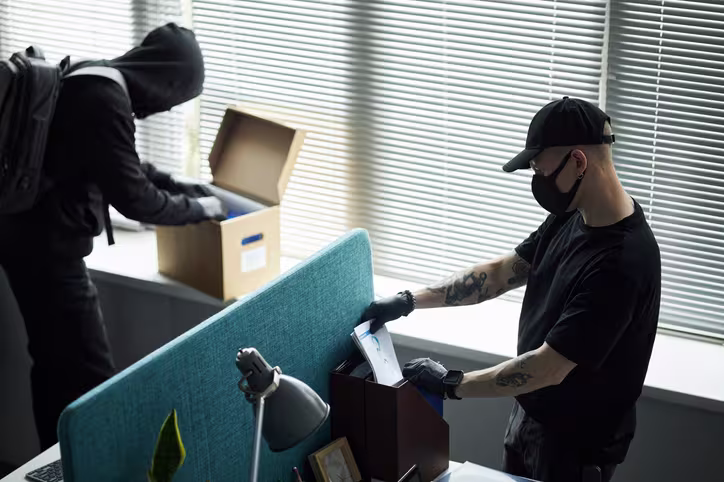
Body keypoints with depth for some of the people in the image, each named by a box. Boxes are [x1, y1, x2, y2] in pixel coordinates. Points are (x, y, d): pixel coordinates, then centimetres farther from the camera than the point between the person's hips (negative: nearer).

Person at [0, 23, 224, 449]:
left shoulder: (91, 81, 11)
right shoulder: (105, 99, -20)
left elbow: (125, 167, 24)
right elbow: (133, 198, -19)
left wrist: (185, 188, 19)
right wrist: (197, 208, -5)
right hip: (48, 246, -11)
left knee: (53, 363, 20)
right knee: (91, 375, -5)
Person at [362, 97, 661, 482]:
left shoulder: (621, 263, -32)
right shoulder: (571, 217, -3)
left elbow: (548, 368, -30)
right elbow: (501, 273, 7)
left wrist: (451, 384, -20)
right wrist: (409, 301, -1)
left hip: (576, 443, -8)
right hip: (531, 411, 8)